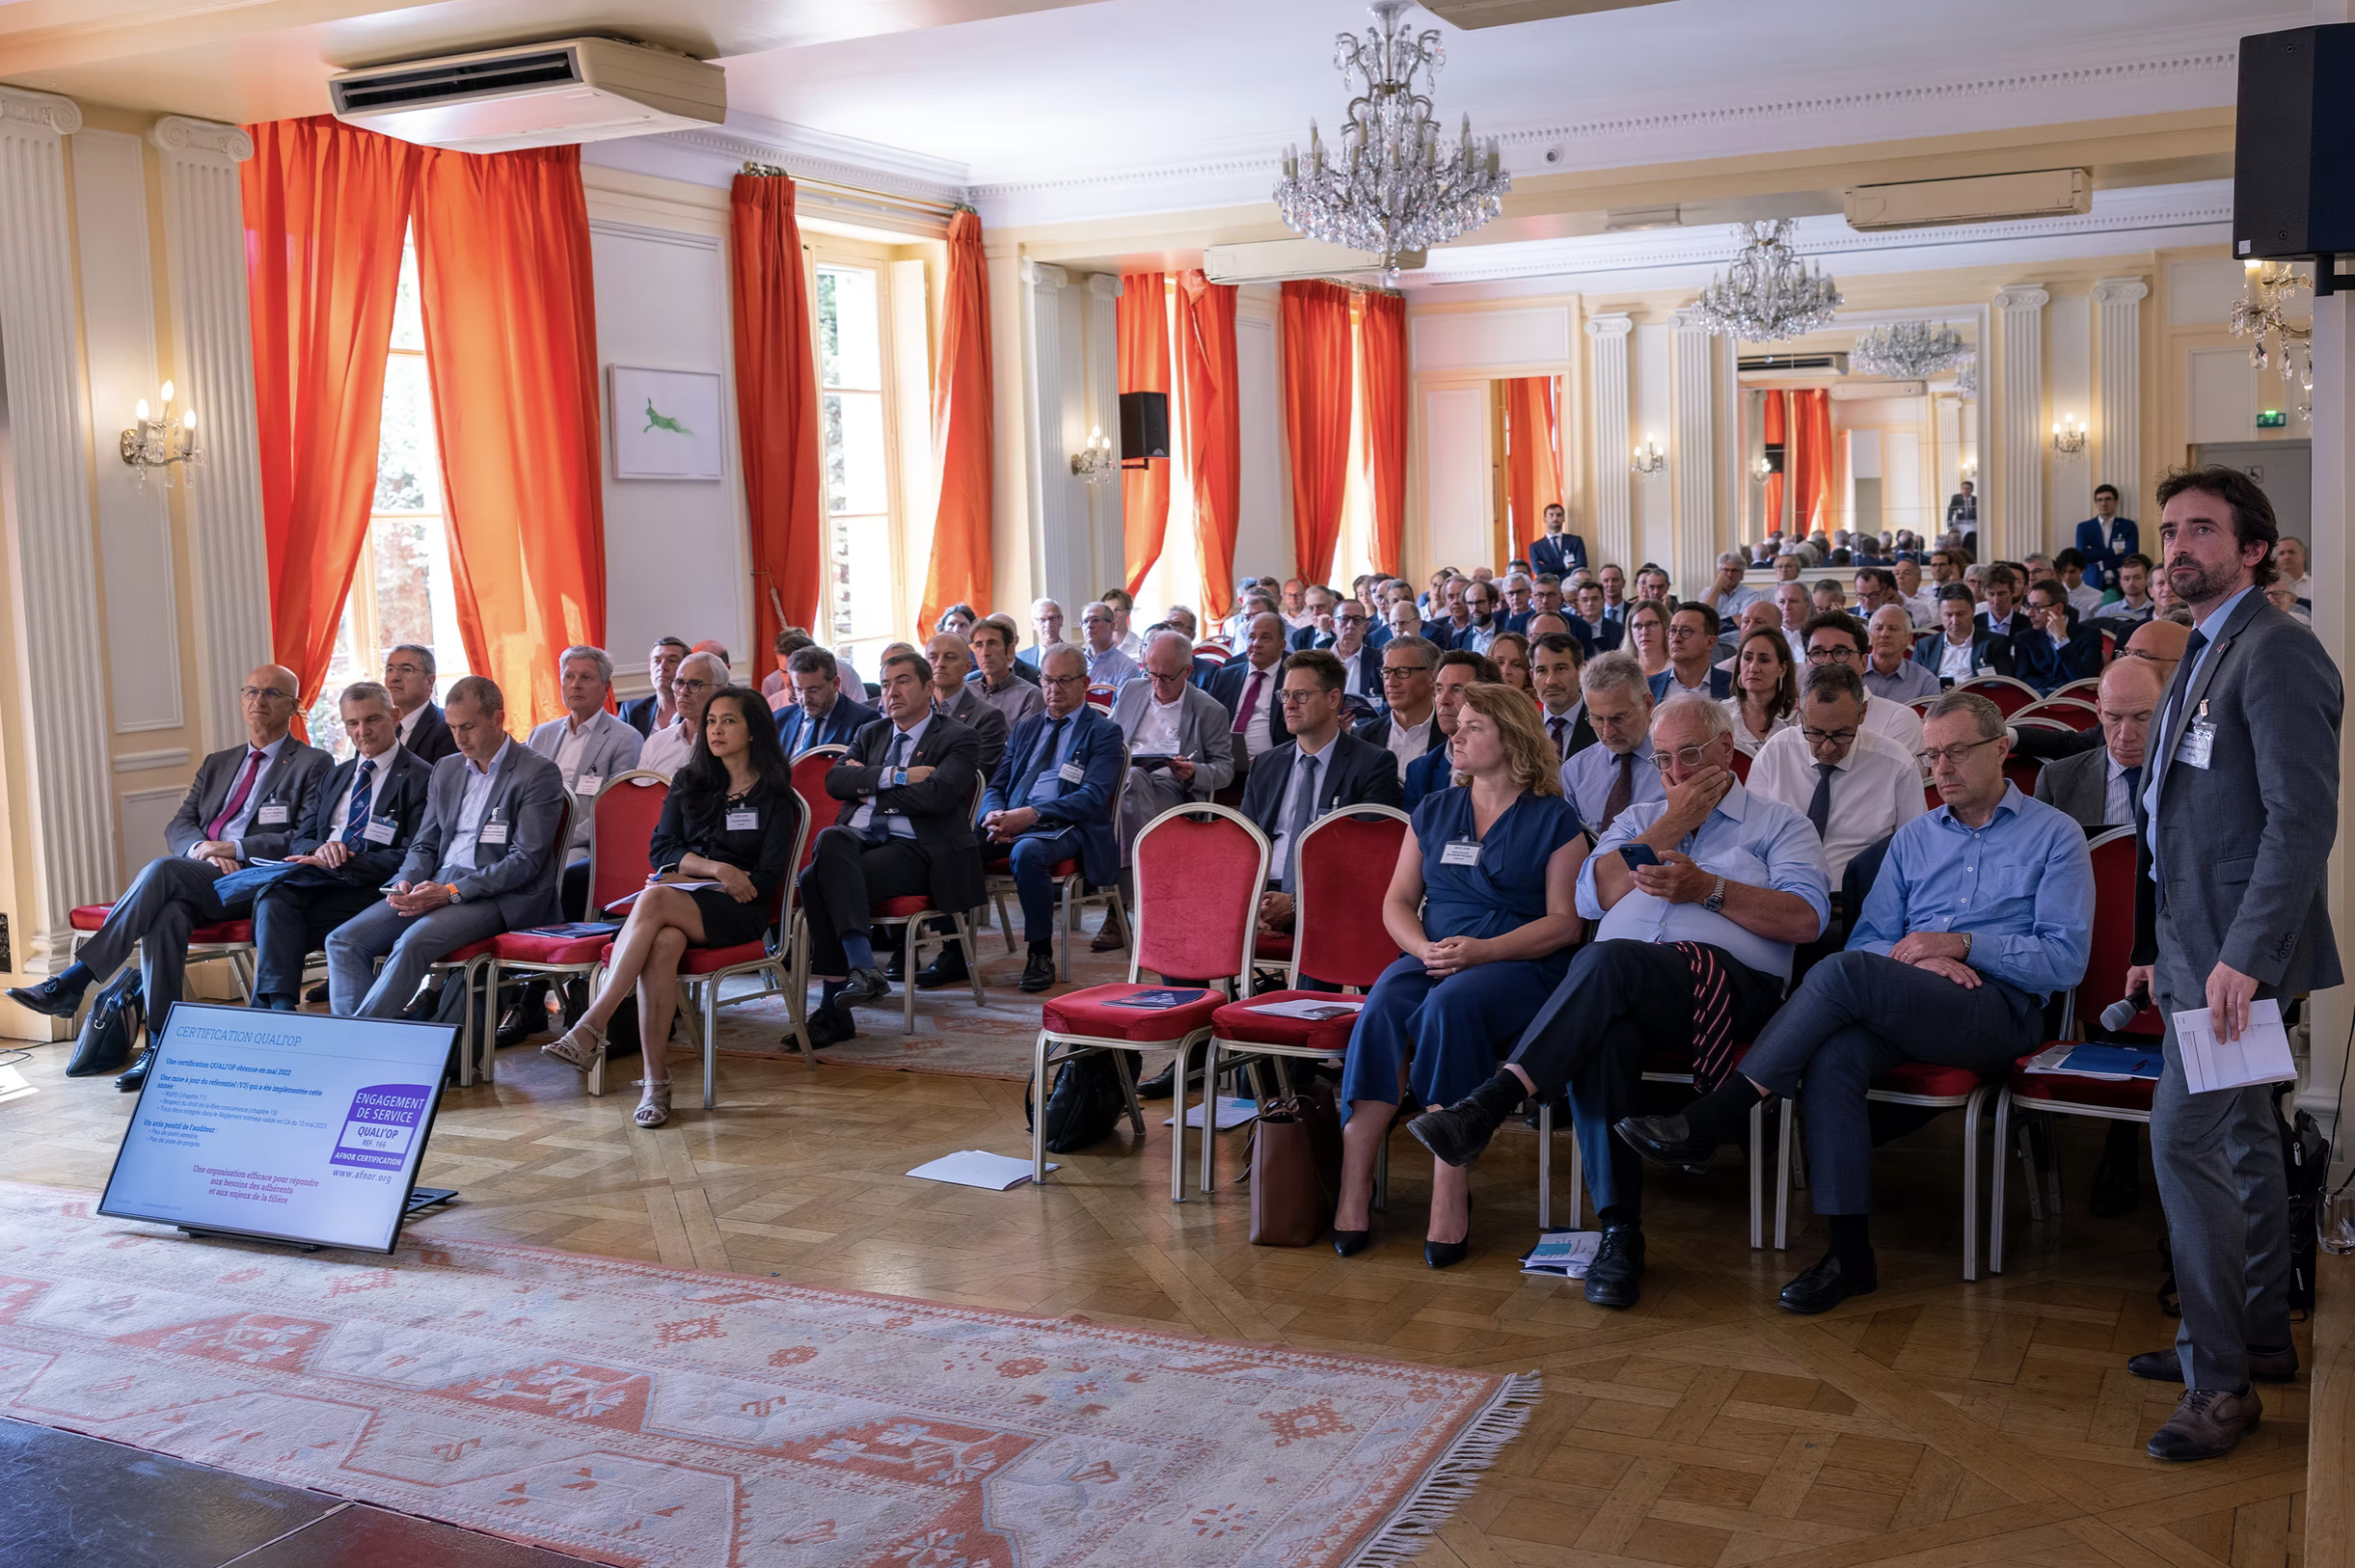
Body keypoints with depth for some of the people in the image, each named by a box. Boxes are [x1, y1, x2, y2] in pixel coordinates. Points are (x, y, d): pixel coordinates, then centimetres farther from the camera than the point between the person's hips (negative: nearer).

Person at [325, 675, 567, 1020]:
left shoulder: (538, 773, -4)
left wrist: (451, 892, -19)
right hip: (437, 886, 7)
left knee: (413, 943, -32)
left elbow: (525, 861, -11)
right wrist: (407, 882, -4)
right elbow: (424, 845, 21)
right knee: (343, 940, -12)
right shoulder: (446, 770, 19)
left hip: (498, 897, -7)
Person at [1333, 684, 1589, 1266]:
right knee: (1381, 1007, -30)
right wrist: (1423, 948, -8)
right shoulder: (1434, 810, 20)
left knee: (1450, 1006, -36)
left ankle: (1450, 1193, -36)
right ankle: (1354, 1187, -33)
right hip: (1431, 956, 4)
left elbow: (1565, 922, -3)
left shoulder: (1554, 818, 5)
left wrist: (1481, 950, -16)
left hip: (1520, 964, -4)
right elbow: (1397, 902, 15)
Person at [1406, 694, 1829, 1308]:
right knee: (1602, 1034, -36)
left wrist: (1708, 888, -7)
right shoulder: (1639, 818, 31)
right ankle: (1619, 1230, -34)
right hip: (1620, 985, 3)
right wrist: (1669, 828, 7)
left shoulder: (1779, 824, 20)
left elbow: (1806, 919, 2)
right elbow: (1590, 898, 11)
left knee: (1612, 961, -36)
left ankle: (1489, 1103, -41)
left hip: (1730, 983, -3)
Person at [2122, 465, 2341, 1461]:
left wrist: (2244, 957, -26)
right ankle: (2258, 1336, 28)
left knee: (2184, 1139, -11)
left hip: (2236, 952, -10)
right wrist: (2162, 950, 17)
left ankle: (2221, 1380, -2)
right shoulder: (2204, 655, 16)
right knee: (2240, 1136, 16)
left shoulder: (2275, 652, -15)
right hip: (2197, 941, 10)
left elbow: (2303, 819, -22)